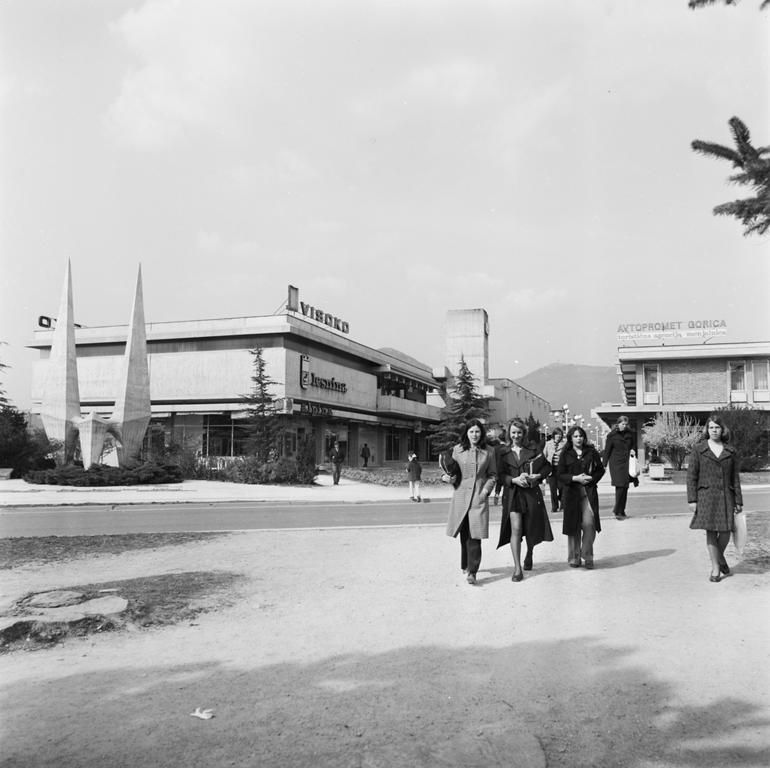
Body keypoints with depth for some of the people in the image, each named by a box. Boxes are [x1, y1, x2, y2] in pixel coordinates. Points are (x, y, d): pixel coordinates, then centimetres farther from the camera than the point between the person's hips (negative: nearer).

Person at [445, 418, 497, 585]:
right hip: (461, 495, 1)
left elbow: (492, 475, 11)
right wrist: (452, 477, -10)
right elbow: (454, 475, 12)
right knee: (464, 534, 9)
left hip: (479, 497, -1)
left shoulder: (488, 452, 5)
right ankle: (465, 565, 28)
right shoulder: (457, 450, 5)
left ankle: (472, 571, -6)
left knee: (475, 535, -9)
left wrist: (486, 490, -4)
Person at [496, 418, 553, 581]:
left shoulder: (532, 451, 6)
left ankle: (529, 555, 41)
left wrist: (538, 476, -6)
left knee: (531, 529, 10)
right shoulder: (503, 454, 6)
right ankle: (517, 568, -9)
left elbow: (547, 467, 12)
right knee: (515, 529, -12)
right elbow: (500, 476, 1)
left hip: (532, 494, 1)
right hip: (512, 495, -1)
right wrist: (514, 480, -15)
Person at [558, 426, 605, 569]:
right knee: (574, 526, 4)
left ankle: (587, 556, 2)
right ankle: (574, 557, 15)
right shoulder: (565, 455, 4)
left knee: (589, 524, -12)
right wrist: (575, 478, -13)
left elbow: (600, 470, 11)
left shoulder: (591, 452, 7)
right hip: (571, 493, 0)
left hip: (589, 492, 0)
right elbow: (560, 475, 1)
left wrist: (591, 478, -7)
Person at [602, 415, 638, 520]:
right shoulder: (612, 435, -4)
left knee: (625, 487, 7)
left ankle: (621, 511, 18)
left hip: (626, 463, 5)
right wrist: (604, 465, -6)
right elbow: (607, 451, -3)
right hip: (616, 463, -5)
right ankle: (618, 511, 0)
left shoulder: (629, 434, 9)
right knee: (620, 487, -9)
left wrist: (632, 451, 0)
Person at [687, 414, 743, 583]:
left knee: (725, 531, -1)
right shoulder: (698, 449, 2)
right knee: (710, 532, -1)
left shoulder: (730, 451, 8)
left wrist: (738, 501, 7)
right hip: (706, 496, -2)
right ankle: (716, 568, 11)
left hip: (725, 496, 2)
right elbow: (691, 476, 1)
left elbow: (735, 478, 10)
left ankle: (720, 556, 31)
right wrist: (692, 499, -5)